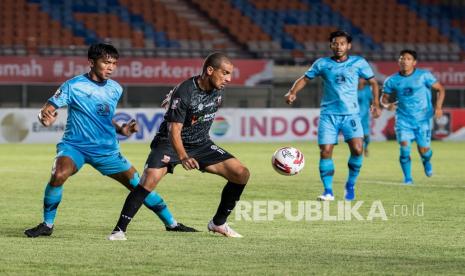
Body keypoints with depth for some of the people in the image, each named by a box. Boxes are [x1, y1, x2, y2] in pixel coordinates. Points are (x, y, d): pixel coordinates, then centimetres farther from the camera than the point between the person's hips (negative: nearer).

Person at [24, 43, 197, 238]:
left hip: (107, 150, 4)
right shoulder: (73, 86, -9)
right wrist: (45, 117, -35)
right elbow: (46, 110, -11)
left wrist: (121, 130, 4)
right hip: (75, 146, -4)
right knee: (59, 175, -32)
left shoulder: (115, 89, 7)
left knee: (138, 184, 2)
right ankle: (47, 225, -13)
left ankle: (171, 223, 18)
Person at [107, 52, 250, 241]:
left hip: (201, 144, 7)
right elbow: (174, 131, -32)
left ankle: (218, 223, 10)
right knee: (150, 180, -32)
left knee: (241, 174, -7)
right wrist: (183, 157, -46)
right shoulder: (184, 93, -26)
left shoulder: (218, 89, -4)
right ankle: (119, 229, -22)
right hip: (170, 142, -6)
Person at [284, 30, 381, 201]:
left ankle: (351, 185, 5)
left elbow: (373, 81, 13)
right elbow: (305, 79, 11)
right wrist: (292, 92, -7)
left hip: (351, 114, -1)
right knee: (325, 152, -8)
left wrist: (376, 103, 3)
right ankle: (328, 191, 2)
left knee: (357, 149, -16)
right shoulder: (322, 64, 6)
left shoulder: (358, 63, 5)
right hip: (328, 114, 1)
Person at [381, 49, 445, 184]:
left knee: (423, 149, 0)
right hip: (403, 119, 1)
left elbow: (440, 89, 0)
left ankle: (427, 162, 39)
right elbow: (384, 97, 10)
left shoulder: (424, 76, -7)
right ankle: (407, 178, 1)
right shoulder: (392, 81, -1)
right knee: (404, 147, -16)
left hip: (423, 119, -1)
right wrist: (387, 104, -14)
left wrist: (438, 106, -15)